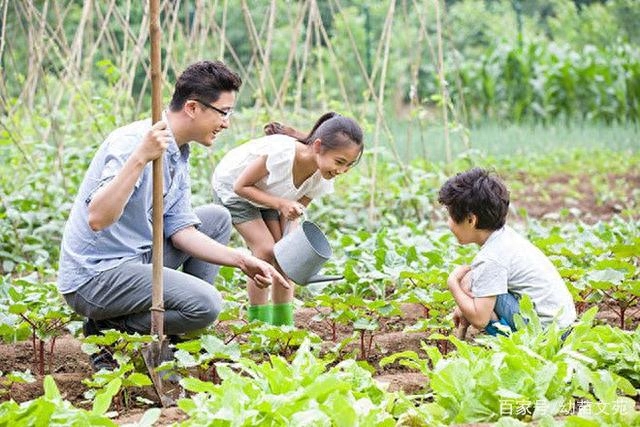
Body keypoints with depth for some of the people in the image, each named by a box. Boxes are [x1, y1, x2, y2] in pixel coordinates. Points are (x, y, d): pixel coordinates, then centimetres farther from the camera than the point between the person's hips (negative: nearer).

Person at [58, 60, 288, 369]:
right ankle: (106, 332, -5)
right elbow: (96, 218, -33)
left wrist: (242, 261, 0)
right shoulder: (133, 142, -21)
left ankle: (177, 338, 12)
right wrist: (140, 158, -42)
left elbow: (180, 231, 9)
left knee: (216, 218, 15)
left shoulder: (178, 155, 11)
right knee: (206, 304, -24)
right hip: (94, 277, -10)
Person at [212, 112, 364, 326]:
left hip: (266, 194, 6)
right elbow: (241, 186, -28)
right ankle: (259, 324, -8)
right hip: (231, 186, -5)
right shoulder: (279, 152, -41)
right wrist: (281, 204, -36)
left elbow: (290, 217, -12)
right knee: (266, 250, -17)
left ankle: (283, 324, 2)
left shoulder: (322, 181, -21)